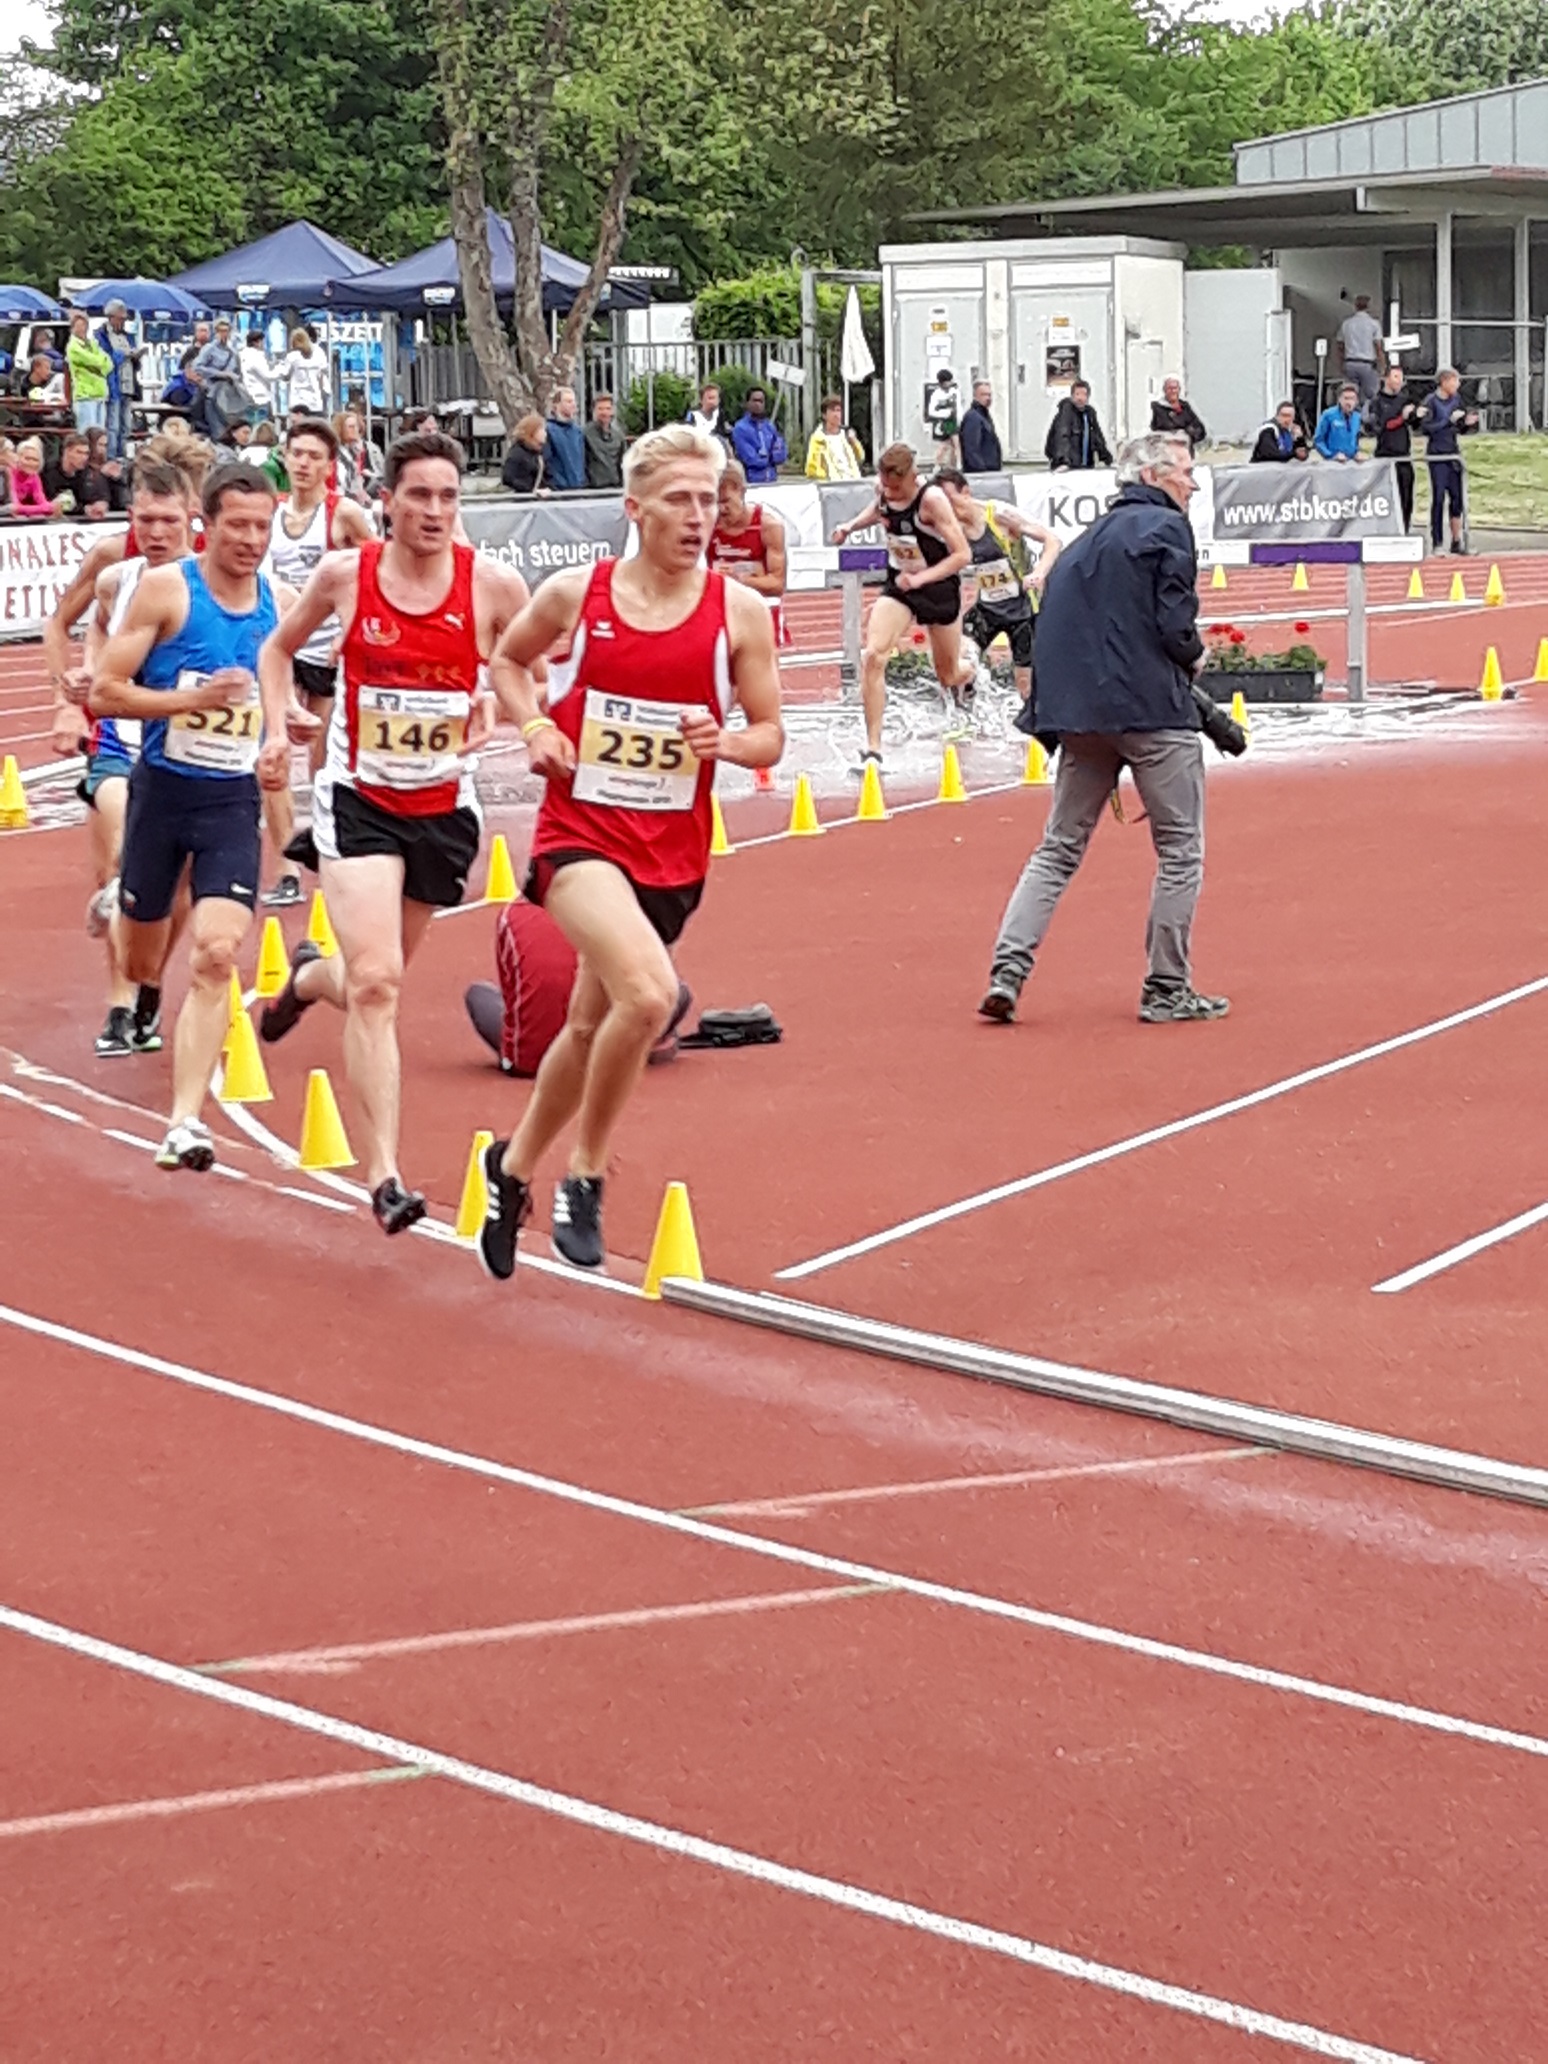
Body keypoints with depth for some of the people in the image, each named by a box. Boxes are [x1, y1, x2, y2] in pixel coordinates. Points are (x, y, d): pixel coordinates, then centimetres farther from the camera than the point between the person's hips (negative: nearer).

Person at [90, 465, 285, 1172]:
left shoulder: (278, 603, 2)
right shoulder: (165, 589, -10)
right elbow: (104, 691, -12)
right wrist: (194, 699, -24)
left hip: (233, 800, 1)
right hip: (162, 789, -1)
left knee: (215, 956, -16)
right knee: (142, 965, 14)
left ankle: (186, 1121, -18)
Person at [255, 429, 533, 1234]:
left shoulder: (492, 584, -8)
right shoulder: (344, 574, -6)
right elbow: (278, 649, 12)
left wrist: (502, 705, -14)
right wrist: (280, 724, -2)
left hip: (444, 807, 2)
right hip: (358, 798, -2)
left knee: (375, 979, 17)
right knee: (374, 983, -16)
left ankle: (308, 976, 55)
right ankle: (383, 1175, -15)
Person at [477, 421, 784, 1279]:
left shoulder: (739, 612, -3)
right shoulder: (575, 594, -4)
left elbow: (770, 735, 4)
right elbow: (506, 659, 16)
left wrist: (727, 742, -18)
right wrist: (535, 729, -2)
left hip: (672, 852, 3)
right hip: (580, 831, -3)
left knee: (590, 1027, 16)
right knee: (648, 992, -28)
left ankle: (514, 1165, 43)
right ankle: (584, 1174, -6)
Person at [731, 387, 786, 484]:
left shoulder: (770, 427, 12)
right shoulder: (740, 429, -7)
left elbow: (781, 455, 8)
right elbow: (751, 460, -13)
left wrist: (765, 457, -8)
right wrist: (770, 458, 1)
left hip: (771, 480, 6)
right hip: (751, 481, -6)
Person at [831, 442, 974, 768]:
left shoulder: (931, 500, -27)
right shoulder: (883, 490, -11)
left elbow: (962, 554, -25)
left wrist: (921, 579, -35)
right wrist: (851, 525, -3)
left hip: (940, 586, -3)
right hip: (899, 585, 3)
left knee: (949, 675, 15)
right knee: (873, 656, -21)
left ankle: (968, 671, 58)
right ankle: (873, 748, -16)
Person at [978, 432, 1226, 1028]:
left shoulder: (1087, 540, 19)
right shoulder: (1166, 528, -3)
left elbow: (1056, 629, 16)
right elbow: (1175, 627, -13)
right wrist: (1194, 657, 7)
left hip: (1080, 715, 7)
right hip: (1153, 711, -7)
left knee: (1058, 851, 12)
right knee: (1180, 851, 4)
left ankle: (1008, 969, -2)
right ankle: (1166, 989, 5)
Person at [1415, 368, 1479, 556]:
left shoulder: (1456, 400, 9)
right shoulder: (1430, 401, -7)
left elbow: (1462, 430, 16)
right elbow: (1426, 427, -18)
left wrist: (1469, 423, -5)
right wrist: (1449, 420, -23)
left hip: (1453, 455, 6)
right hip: (1437, 457, -6)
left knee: (1457, 498, 6)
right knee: (1438, 498, -6)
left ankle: (1456, 541, 13)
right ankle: (1436, 543, 0)